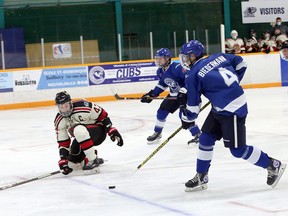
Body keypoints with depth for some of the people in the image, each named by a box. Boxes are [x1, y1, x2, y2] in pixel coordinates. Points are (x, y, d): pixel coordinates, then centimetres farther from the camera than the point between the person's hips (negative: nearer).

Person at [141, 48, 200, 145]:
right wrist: (151, 94, 13)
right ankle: (157, 133, 27)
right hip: (174, 95, 9)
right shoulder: (160, 71, 1)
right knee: (162, 111, 9)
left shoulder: (176, 68, -29)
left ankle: (197, 134, -7)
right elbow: (162, 84, 17)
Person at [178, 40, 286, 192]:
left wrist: (186, 119, 13)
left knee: (237, 149, -3)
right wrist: (232, 85, 26)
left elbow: (193, 106, -7)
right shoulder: (218, 57, 8)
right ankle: (201, 178, 19)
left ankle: (273, 165, 10)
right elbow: (241, 64, 19)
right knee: (205, 139, 11)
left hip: (233, 111, -9)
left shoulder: (193, 76, -11)